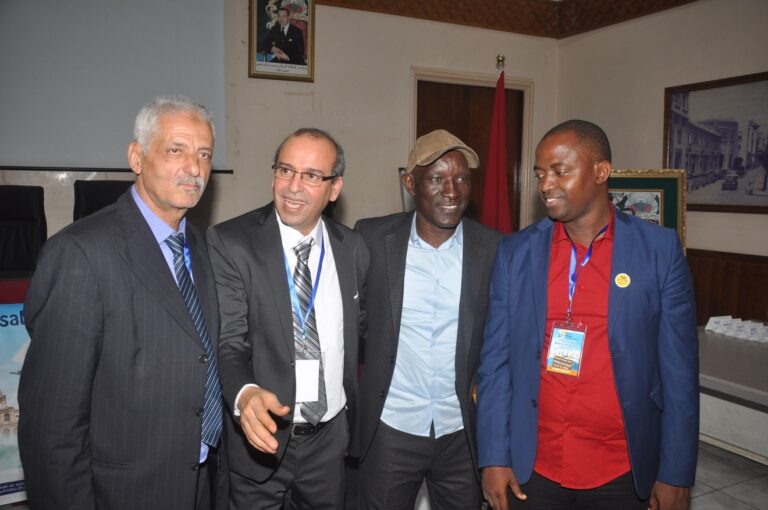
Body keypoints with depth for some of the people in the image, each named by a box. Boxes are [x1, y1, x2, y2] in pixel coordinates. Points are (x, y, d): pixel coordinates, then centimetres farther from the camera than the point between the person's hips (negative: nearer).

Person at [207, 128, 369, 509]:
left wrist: (353, 414, 8)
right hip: (260, 437, -3)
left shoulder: (353, 248, -1)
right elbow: (229, 341, -17)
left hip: (330, 438, 4)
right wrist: (246, 395, -35)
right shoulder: (229, 242, -13)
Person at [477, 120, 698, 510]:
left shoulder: (660, 250, -6)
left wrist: (676, 476, -3)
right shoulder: (515, 253, -2)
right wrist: (494, 459, -2)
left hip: (624, 475, 0)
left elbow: (679, 372, -4)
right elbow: (496, 362, -1)